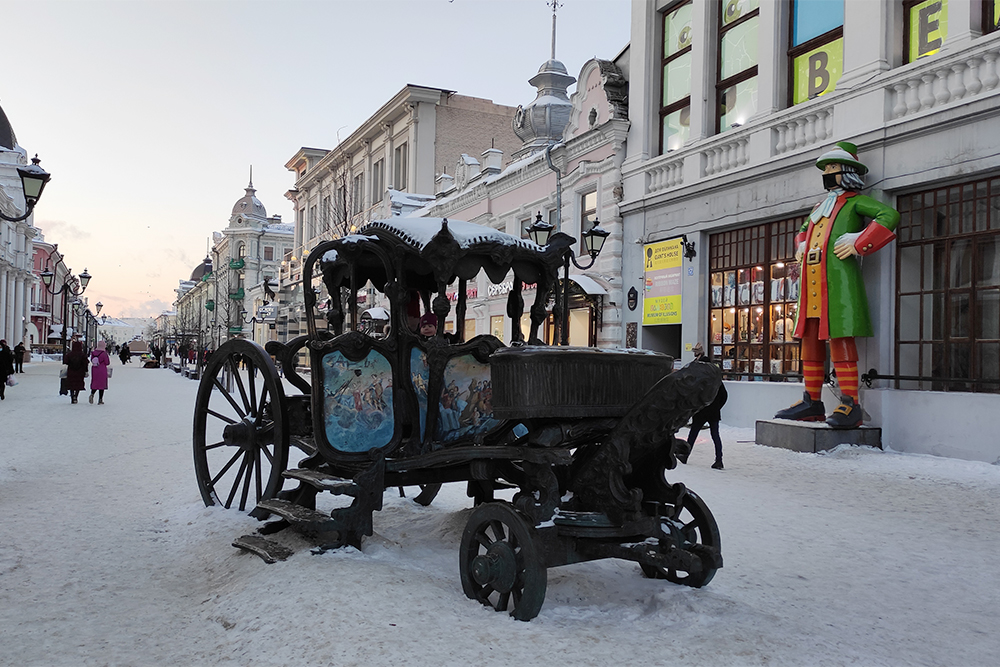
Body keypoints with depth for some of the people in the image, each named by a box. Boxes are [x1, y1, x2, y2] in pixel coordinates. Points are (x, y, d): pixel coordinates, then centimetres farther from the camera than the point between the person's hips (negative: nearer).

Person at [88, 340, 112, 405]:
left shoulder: (93, 353, 1)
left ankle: (92, 394, -11)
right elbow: (107, 363, -9)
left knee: (94, 383, 16)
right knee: (102, 384, 4)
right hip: (102, 371, -4)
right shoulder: (104, 353, -15)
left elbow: (91, 361, 12)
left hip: (94, 370, 4)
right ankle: (100, 400, 5)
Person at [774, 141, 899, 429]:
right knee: (810, 339, 5)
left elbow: (890, 215, -12)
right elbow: (803, 231, 45)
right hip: (812, 284, 8)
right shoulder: (820, 207, 26)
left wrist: (858, 245, -17)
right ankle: (812, 402, 10)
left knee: (840, 337, -12)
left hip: (839, 280, -7)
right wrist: (801, 248, 24)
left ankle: (850, 404, -10)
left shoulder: (856, 202, 5)